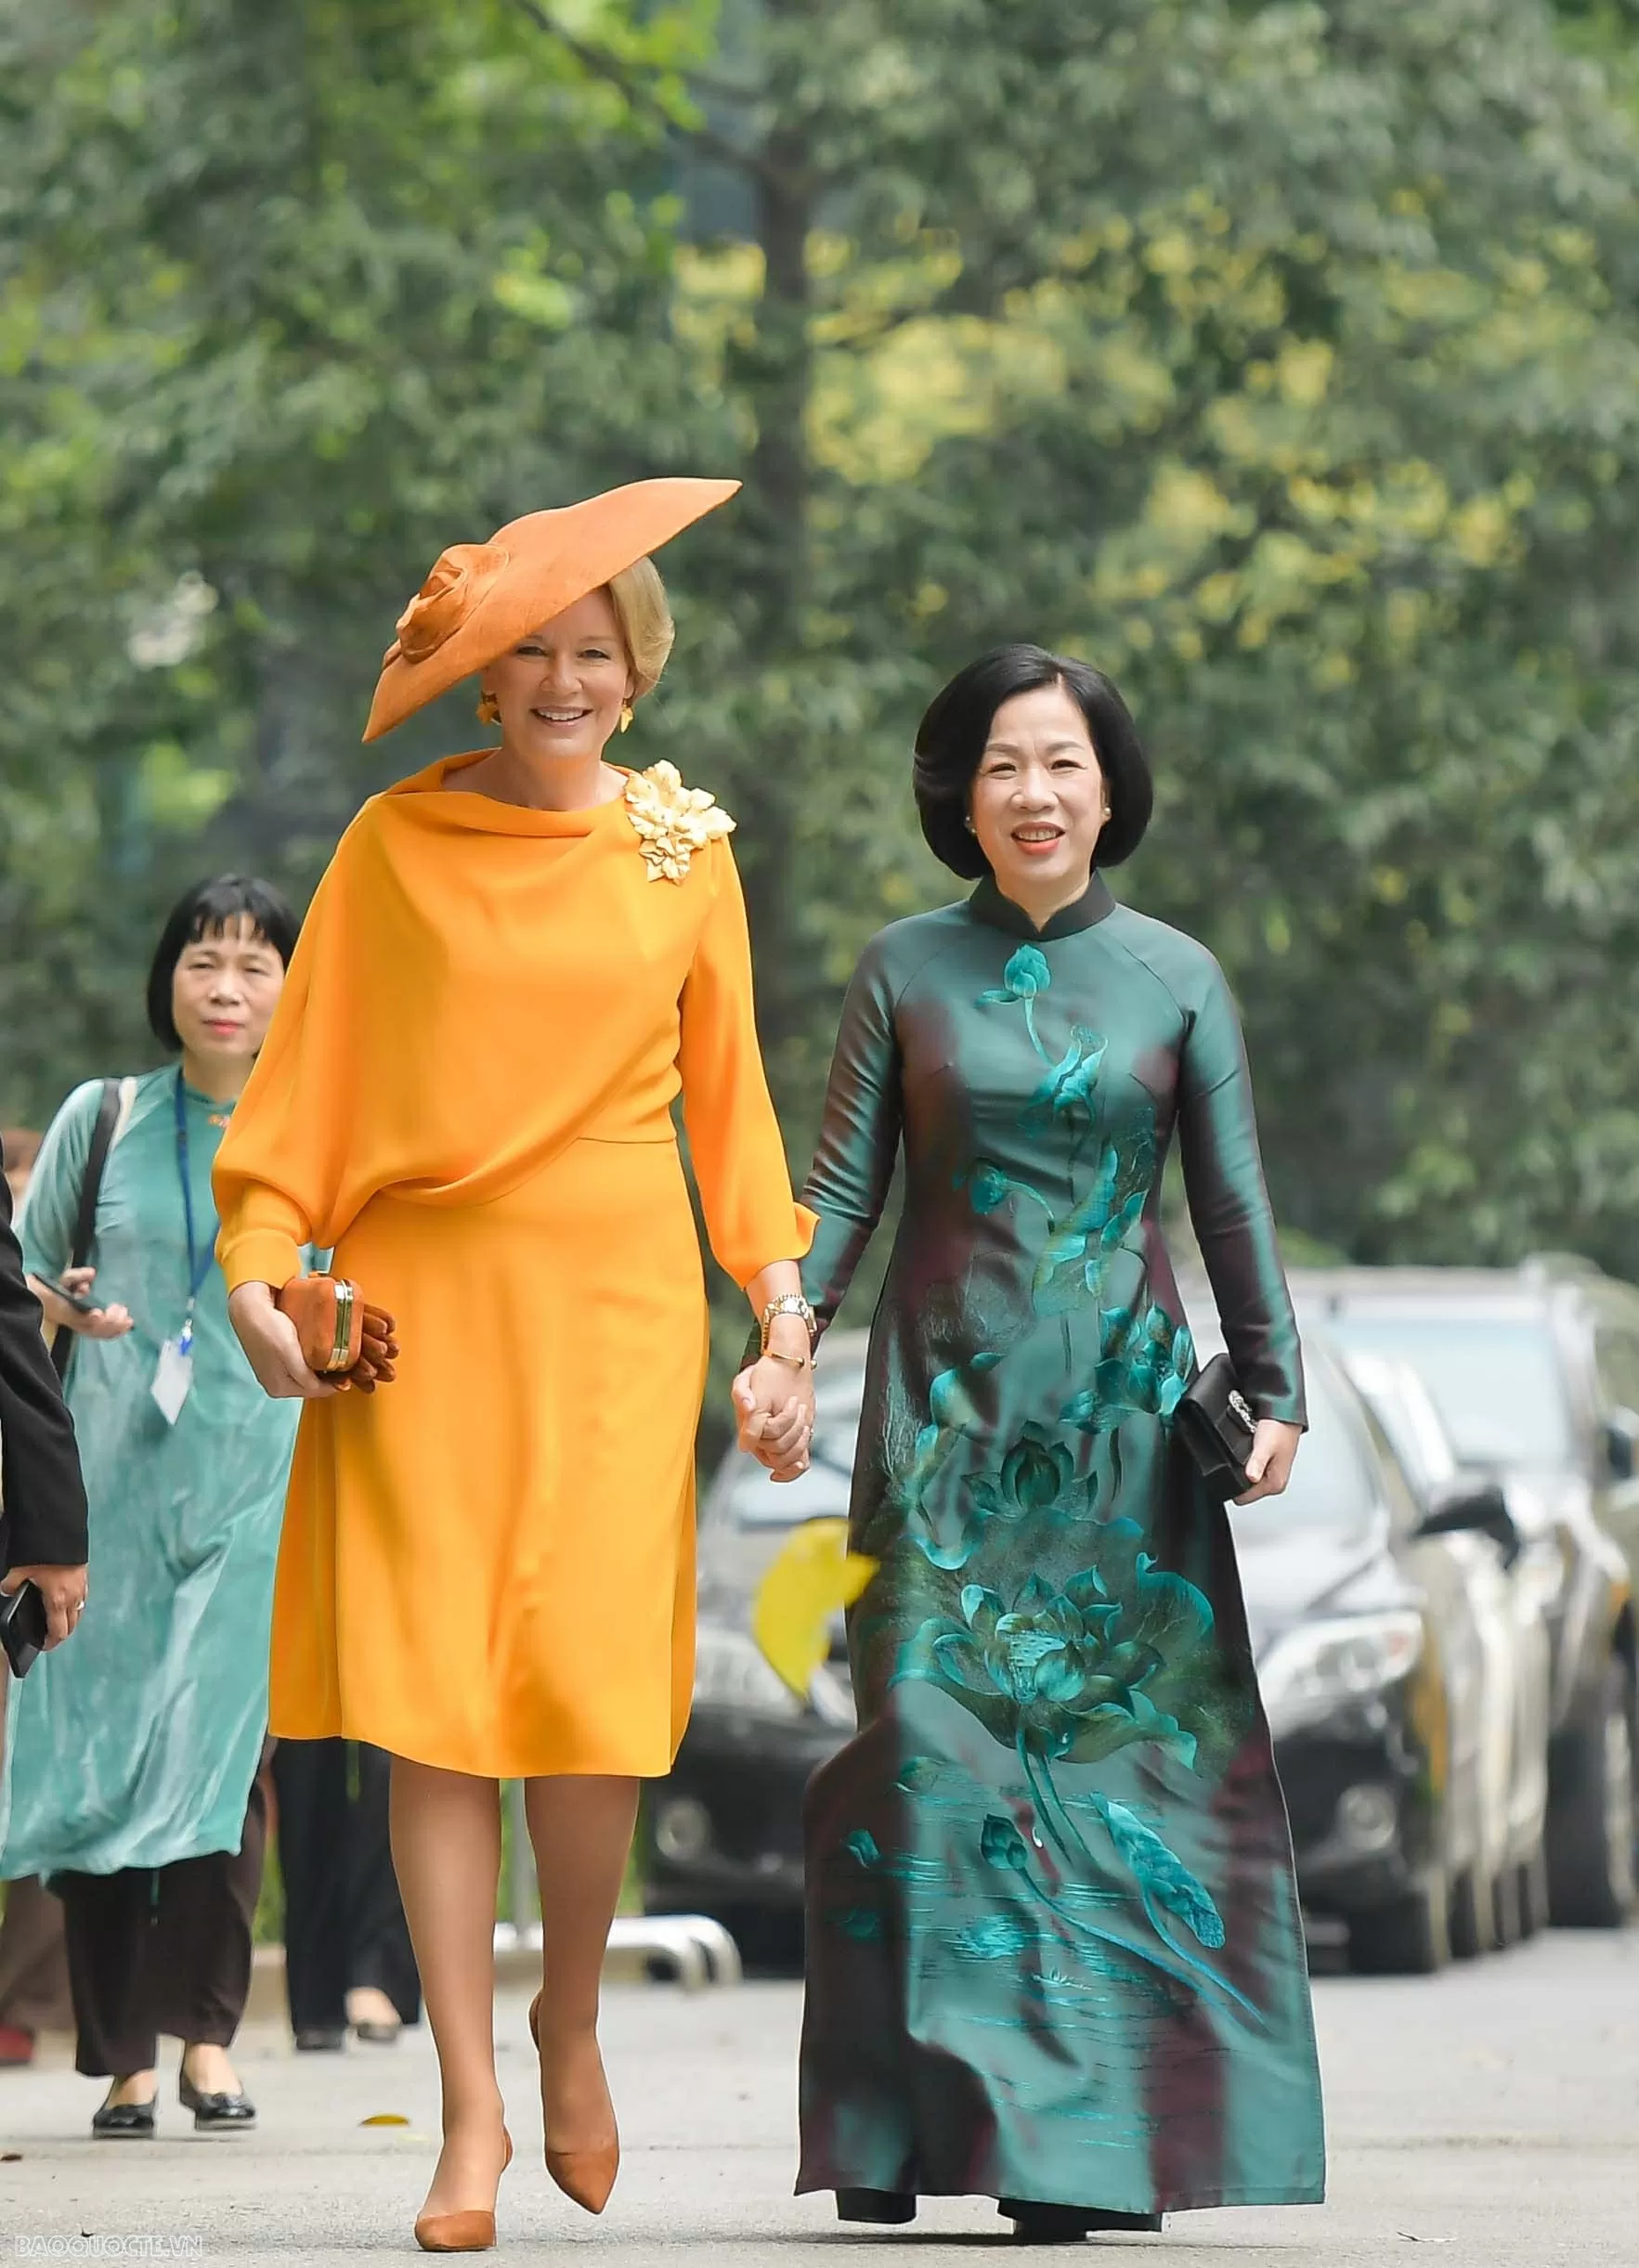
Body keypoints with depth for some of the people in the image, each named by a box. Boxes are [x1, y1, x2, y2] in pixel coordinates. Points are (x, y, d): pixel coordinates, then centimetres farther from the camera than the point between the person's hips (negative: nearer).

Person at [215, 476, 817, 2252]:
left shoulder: (683, 853, 9)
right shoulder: (396, 844, 4)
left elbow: (730, 1104, 13)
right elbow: (305, 1081, 6)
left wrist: (784, 1325, 7)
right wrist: (260, 1271, -7)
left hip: (613, 1303, 0)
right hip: (421, 1303, 0)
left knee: (591, 1683, -9)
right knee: (431, 1698, -5)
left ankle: (571, 2020, 17)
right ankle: (471, 2106, 1)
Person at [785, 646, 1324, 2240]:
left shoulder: (1177, 977, 5)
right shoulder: (905, 971, 5)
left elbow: (1232, 1205, 6)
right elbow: (841, 1184, 3)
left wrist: (1274, 1390, 1)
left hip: (1121, 1411, 0)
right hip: (949, 1409, 0)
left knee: (1121, 1747, -4)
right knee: (928, 1735, -7)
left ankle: (1092, 2145, 0)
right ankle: (904, 2135, -6)